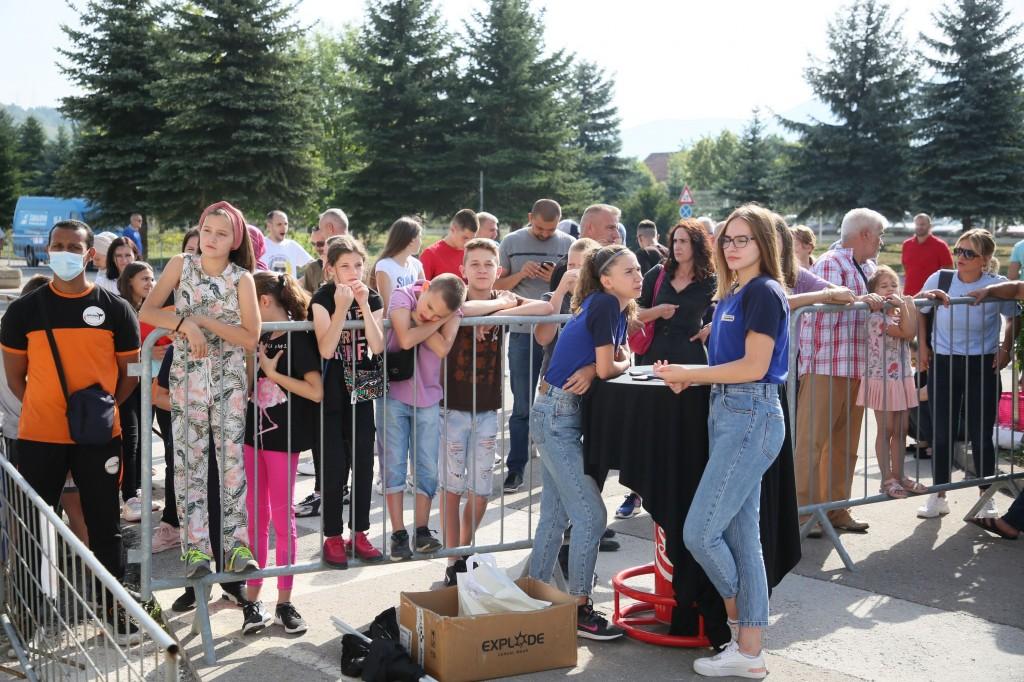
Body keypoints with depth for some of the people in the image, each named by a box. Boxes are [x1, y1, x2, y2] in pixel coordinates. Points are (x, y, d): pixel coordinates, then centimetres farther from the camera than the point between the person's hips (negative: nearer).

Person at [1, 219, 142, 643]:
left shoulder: (115, 309, 0)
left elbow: (130, 372, 6)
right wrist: (45, 409, -2)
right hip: (38, 437, 0)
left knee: (105, 525, 8)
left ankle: (114, 608, 20)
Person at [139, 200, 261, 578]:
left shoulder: (242, 278, -4)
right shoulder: (181, 265, 0)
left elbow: (250, 338, -9)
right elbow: (147, 311, -4)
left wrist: (205, 320, -15)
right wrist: (186, 324, -19)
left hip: (230, 378, 0)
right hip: (187, 375, 1)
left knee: (232, 459, 2)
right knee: (189, 461, 0)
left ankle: (236, 543, 9)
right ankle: (196, 547, 5)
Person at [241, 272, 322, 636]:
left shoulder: (297, 339, -11)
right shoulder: (256, 338, 8)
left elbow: (316, 392, -18)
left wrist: (273, 373, -16)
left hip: (282, 437, -6)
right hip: (252, 434, 6)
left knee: (282, 517, 3)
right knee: (255, 516, 9)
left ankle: (284, 603, 13)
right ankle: (252, 599, 16)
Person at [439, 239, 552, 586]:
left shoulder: (504, 301, 3)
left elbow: (547, 307, -13)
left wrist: (499, 315, -21)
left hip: (487, 410, 2)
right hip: (454, 408, -2)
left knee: (480, 492, 8)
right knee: (452, 488, 2)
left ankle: (463, 551, 29)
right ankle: (452, 563, 10)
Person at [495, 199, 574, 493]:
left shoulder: (568, 244, 3)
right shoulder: (511, 243, 4)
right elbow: (497, 284, 5)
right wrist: (521, 274, -13)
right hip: (522, 333, 0)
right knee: (522, 406, 3)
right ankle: (515, 469, 10)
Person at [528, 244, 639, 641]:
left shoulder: (617, 310, 12)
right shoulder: (604, 304, -15)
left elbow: (610, 361, 10)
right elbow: (606, 369, -15)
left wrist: (616, 359, -11)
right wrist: (624, 363, 4)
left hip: (558, 416, 9)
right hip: (558, 417, -9)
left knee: (555, 516, 14)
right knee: (590, 516, -6)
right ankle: (579, 610, 2)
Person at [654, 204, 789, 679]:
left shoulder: (764, 292, -10)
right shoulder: (731, 294, 16)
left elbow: (754, 367, -17)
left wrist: (688, 373, -12)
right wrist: (687, 379, 0)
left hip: (751, 417, -9)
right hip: (727, 413, 9)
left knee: (699, 532, -8)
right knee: (740, 537, 10)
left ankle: (737, 613, 18)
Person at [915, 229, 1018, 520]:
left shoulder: (997, 286, -8)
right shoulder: (939, 280, -5)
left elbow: (1014, 318, 9)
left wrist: (1006, 349, 1)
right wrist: (923, 347, 7)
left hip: (982, 365, -2)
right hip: (943, 363, 2)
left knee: (981, 434, 3)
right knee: (941, 432, 6)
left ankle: (987, 499, 19)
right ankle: (938, 497, 19)